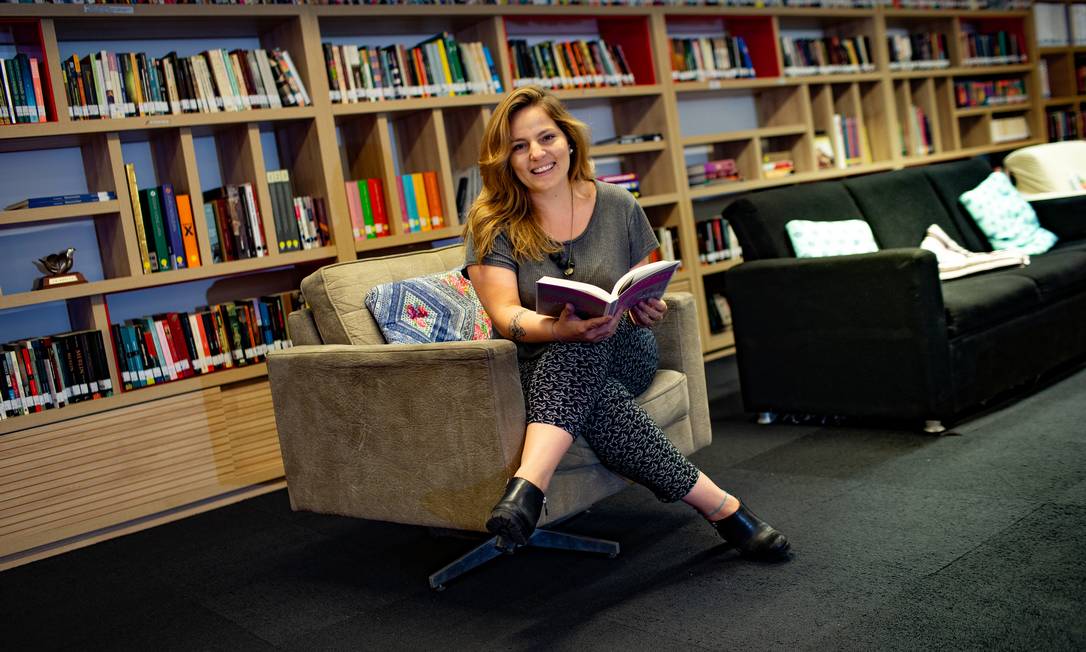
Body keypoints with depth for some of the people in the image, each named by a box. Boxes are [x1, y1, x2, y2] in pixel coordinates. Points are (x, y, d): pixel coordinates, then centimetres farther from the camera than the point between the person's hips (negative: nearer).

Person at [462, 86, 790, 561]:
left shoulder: (618, 207, 2)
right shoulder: (492, 226, -5)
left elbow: (645, 291, 10)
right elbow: (505, 313, -17)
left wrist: (648, 308, -17)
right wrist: (562, 328, -39)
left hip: (622, 354, 1)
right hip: (540, 366, -1)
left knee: (578, 354, -36)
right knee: (595, 400, -37)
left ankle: (528, 486, -49)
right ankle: (717, 504, -35)